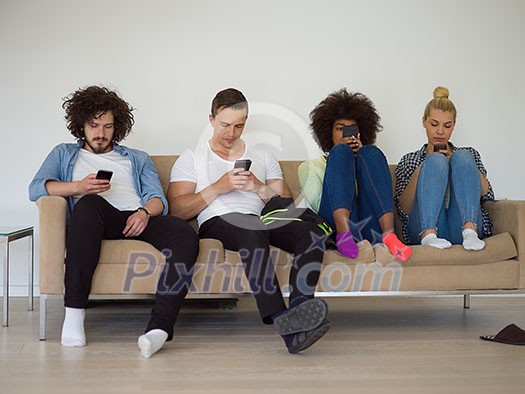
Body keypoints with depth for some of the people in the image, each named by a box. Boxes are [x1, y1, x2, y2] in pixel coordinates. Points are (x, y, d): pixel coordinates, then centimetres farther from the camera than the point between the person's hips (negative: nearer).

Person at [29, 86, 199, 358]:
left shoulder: (137, 159, 32)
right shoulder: (64, 154, 30)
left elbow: (158, 199, 16)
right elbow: (36, 188, 11)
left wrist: (145, 212, -10)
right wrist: (79, 186, -8)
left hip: (138, 219, 2)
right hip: (96, 220, -2)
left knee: (185, 235, -31)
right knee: (89, 203, -40)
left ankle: (159, 327, -45)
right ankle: (73, 313, -40)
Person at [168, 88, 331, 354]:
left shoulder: (263, 156, 29)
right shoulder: (192, 158, 20)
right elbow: (177, 210, 5)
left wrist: (260, 188, 0)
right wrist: (217, 188, -5)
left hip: (263, 221, 4)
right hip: (217, 222, -4)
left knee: (312, 231, -29)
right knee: (253, 232, -41)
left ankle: (299, 306, -50)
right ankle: (282, 322, -53)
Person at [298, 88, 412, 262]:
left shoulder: (370, 154, 36)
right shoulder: (309, 166, 29)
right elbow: (313, 200, 6)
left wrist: (362, 156, 9)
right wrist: (340, 155, 6)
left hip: (370, 226, 2)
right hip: (335, 222, -2)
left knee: (371, 152, -13)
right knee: (340, 151, -15)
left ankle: (388, 235, -37)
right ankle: (344, 231, -42)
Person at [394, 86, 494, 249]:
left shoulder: (469, 153, 28)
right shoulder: (409, 161, 24)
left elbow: (486, 193, 9)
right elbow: (403, 209, 8)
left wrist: (457, 162, -2)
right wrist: (421, 169, -5)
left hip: (460, 228, 1)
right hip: (424, 226, -1)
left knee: (462, 157, -18)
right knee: (436, 160, -21)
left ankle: (469, 231, -38)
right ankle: (428, 234, -41)